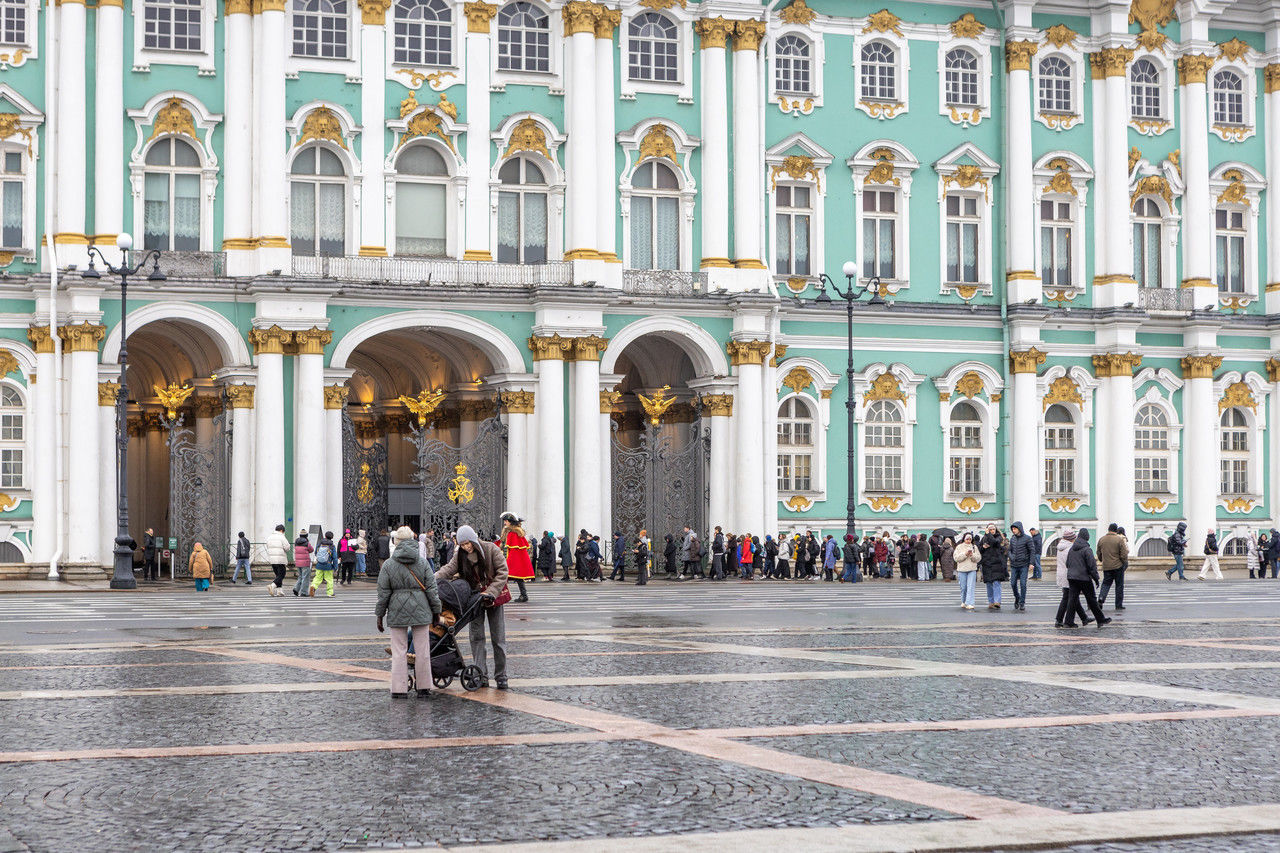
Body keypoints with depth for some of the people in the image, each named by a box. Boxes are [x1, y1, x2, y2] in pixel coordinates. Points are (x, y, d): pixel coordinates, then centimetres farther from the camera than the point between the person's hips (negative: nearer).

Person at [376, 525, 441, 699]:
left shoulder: (388, 564, -4)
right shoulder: (422, 562, -1)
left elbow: (383, 593, -2)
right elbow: (432, 588, 0)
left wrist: (380, 615, 7)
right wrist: (436, 612, 9)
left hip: (398, 612, -1)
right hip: (420, 610, 1)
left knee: (399, 650, 5)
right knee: (422, 650, 8)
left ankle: (399, 689, 3)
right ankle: (423, 688, 13)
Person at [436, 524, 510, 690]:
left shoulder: (491, 550, -11)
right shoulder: (460, 555, -1)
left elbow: (502, 572, -12)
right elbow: (449, 569, -13)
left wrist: (490, 592, -20)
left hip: (494, 597, -3)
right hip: (474, 598, 3)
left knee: (498, 638, 1)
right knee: (476, 637, -3)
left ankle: (501, 677, 9)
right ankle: (482, 677, -1)